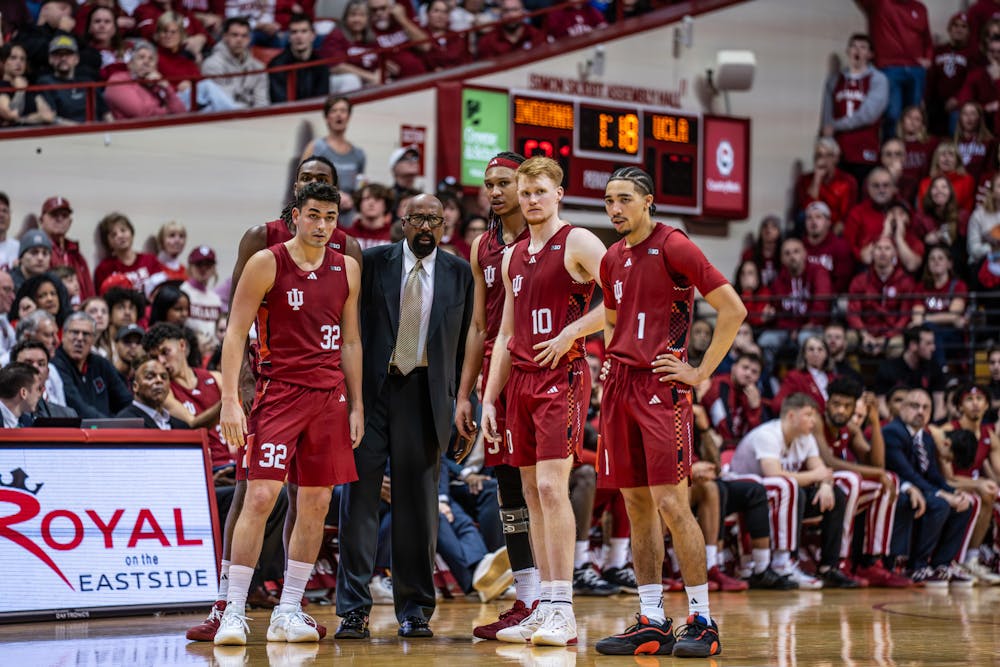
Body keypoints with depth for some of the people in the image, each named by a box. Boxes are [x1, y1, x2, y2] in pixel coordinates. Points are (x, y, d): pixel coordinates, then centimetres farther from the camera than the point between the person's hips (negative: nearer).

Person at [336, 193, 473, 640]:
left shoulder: (459, 273, 8)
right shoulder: (374, 262, 4)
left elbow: (465, 340, 9)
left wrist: (460, 399, 3)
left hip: (425, 394, 1)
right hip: (372, 389, -1)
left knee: (417, 503, 5)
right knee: (360, 495, -3)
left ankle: (414, 610, 13)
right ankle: (353, 609, 0)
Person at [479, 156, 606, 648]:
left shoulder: (577, 243, -4)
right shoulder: (513, 256, 18)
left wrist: (570, 333, -16)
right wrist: (489, 398, 15)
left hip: (562, 374, -7)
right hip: (521, 378, 7)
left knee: (551, 486, -15)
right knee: (532, 492, 6)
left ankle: (563, 610, -13)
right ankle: (545, 608, 10)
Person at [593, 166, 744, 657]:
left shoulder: (673, 247, -8)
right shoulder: (613, 260, 15)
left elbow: (733, 309, -11)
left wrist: (702, 372, -11)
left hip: (662, 387, -7)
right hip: (620, 386, 8)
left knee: (670, 502, -11)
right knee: (637, 505, 7)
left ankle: (702, 620, -5)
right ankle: (651, 622, 11)